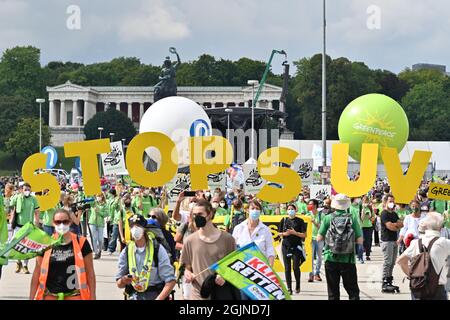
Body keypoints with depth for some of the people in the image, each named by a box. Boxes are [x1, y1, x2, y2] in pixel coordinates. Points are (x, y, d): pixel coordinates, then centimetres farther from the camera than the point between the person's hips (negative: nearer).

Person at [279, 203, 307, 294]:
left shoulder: (300, 221, 2)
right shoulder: (284, 220, 9)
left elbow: (304, 235, -1)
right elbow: (280, 233, 13)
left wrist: (295, 233, -14)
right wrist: (285, 234, -8)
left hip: (296, 246, -2)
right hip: (286, 246, 2)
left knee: (296, 267, -5)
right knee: (287, 268, 1)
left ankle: (297, 286, 16)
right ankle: (289, 288, 5)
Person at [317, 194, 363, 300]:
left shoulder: (328, 218, -4)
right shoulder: (352, 219, -4)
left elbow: (319, 238, -2)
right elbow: (360, 240, -4)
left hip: (331, 259, 1)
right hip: (348, 260, 0)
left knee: (333, 292, 7)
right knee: (353, 291, 6)